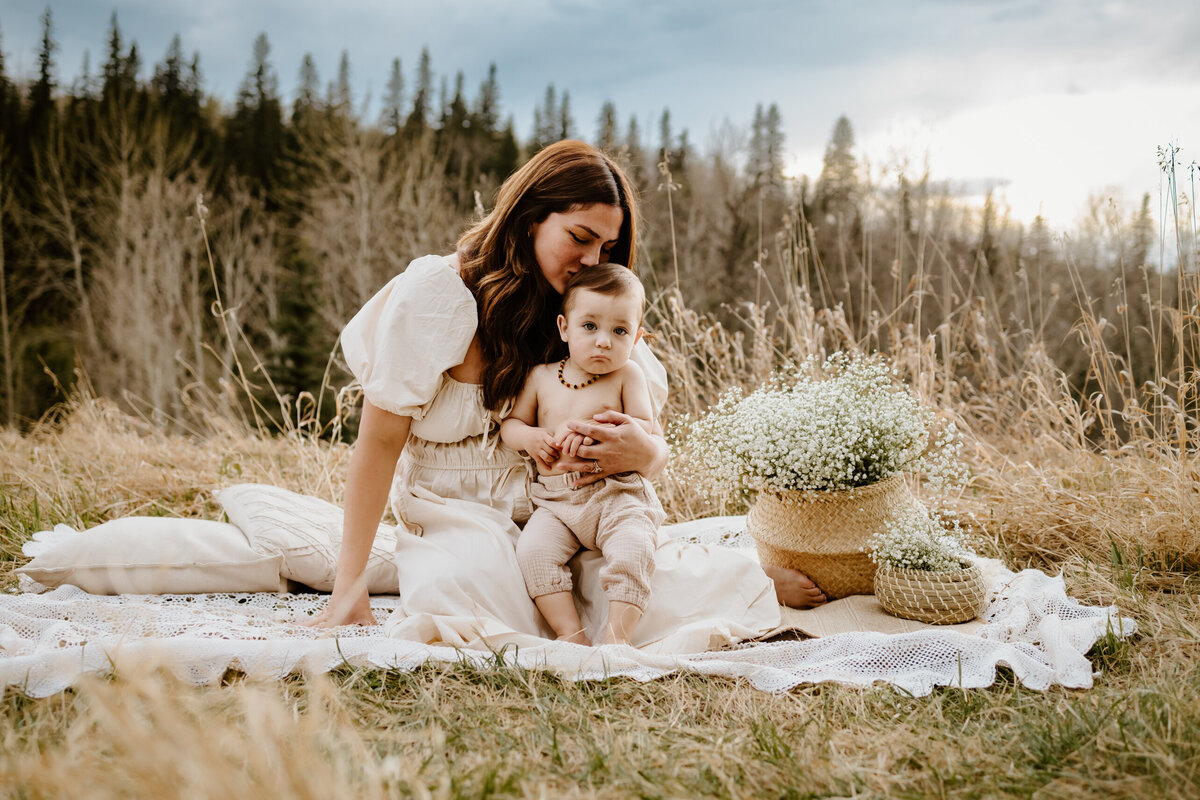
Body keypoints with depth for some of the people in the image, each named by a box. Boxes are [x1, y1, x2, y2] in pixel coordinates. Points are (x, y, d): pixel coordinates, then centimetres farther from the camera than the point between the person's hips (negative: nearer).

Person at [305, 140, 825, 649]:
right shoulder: (436, 291, -10)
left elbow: (656, 445, 4)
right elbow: (381, 440, -9)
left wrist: (645, 453, -25)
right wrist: (350, 584, -12)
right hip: (459, 515, -2)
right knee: (456, 592, -37)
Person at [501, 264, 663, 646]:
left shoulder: (627, 376, 2)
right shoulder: (541, 377, 10)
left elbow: (644, 430, -6)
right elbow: (510, 424, 17)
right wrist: (529, 437, -6)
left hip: (617, 495, -2)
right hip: (556, 502, 3)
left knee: (633, 549, -29)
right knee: (533, 549, -23)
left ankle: (617, 636, -22)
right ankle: (571, 633, -18)